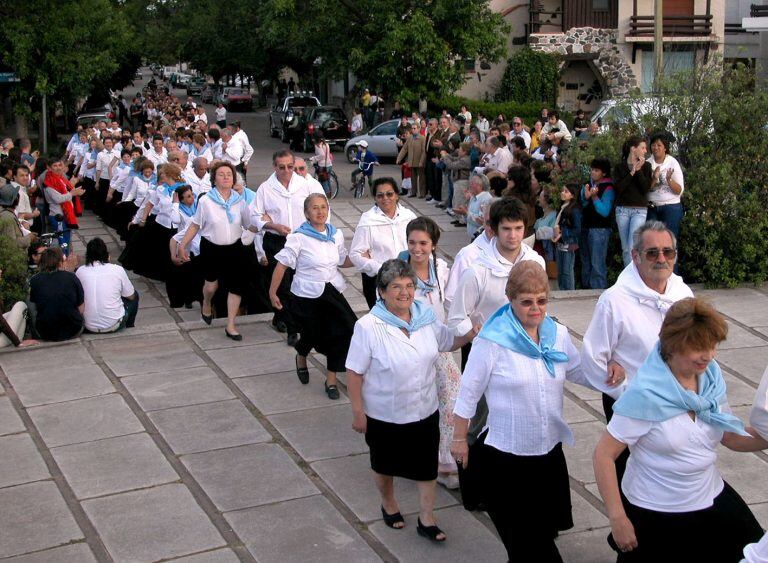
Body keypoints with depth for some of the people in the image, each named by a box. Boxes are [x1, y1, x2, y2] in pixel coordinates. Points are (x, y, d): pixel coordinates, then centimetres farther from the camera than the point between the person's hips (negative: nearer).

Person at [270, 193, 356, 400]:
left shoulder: (336, 234, 2)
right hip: (306, 295, -4)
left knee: (339, 332, -7)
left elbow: (343, 261, 15)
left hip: (332, 292, 4)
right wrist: (273, 292, -10)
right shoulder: (299, 237, -13)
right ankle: (301, 357, 46)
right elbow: (282, 265, -10)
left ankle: (331, 378, 9)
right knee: (312, 334, 8)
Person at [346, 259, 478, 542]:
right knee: (386, 464, 21)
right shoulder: (368, 327, -22)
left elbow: (447, 342, 11)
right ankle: (388, 504, 49)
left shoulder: (426, 316, -7)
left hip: (425, 411, 4)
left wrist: (471, 334, -8)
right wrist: (358, 413, -14)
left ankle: (426, 520, 31)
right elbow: (354, 373, -17)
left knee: (427, 466, 13)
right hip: (384, 415, -3)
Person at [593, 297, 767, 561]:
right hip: (653, 513, -6)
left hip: (712, 499, 6)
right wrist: (618, 518, -21)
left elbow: (731, 436, 5)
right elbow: (603, 455, -20)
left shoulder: (711, 379, -5)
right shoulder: (644, 394, -23)